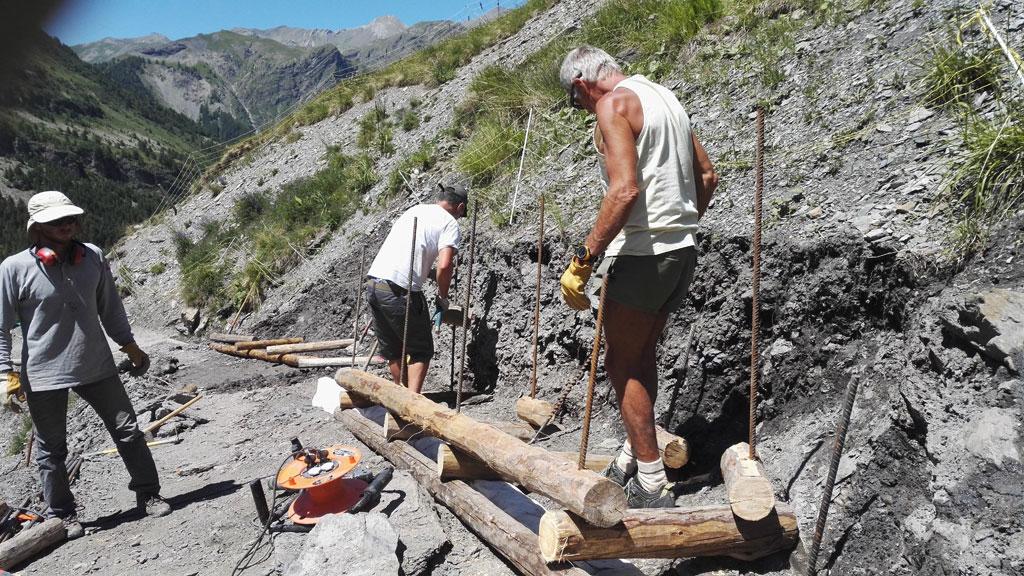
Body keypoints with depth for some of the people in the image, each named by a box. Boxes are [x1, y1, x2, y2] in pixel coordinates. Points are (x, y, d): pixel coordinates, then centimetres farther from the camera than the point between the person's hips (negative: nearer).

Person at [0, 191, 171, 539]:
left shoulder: (93, 257, -2)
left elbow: (110, 306, 11)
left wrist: (129, 345, 15)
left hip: (96, 366, 3)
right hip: (43, 376, -3)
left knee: (128, 432, 8)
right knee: (51, 450, 11)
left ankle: (148, 494, 24)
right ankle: (62, 515, 29)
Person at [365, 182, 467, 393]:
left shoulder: (413, 210, 22)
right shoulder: (450, 223, 0)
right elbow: (444, 266, -14)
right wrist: (442, 299, 1)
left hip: (372, 282, 7)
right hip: (400, 291, -7)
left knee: (392, 349, 19)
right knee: (421, 351, 7)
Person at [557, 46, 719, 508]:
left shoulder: (614, 103, -10)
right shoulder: (664, 96, 18)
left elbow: (625, 190, -24)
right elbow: (707, 176, 19)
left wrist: (583, 260, -23)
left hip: (641, 254, -9)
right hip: (683, 250, 9)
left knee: (620, 363, 2)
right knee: (642, 356, 18)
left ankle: (653, 487, 7)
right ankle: (629, 464, 30)